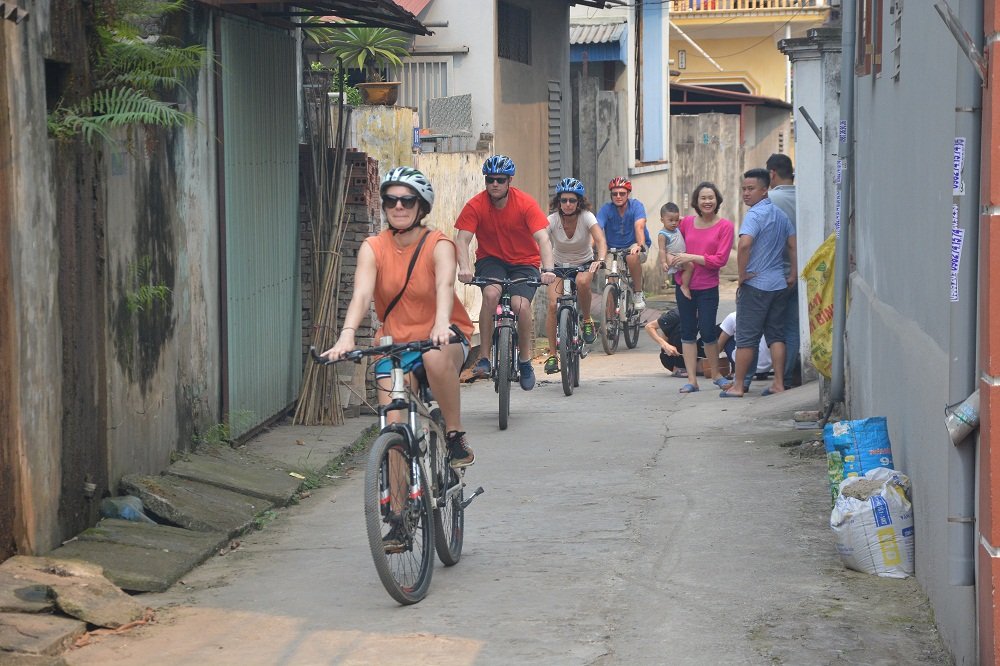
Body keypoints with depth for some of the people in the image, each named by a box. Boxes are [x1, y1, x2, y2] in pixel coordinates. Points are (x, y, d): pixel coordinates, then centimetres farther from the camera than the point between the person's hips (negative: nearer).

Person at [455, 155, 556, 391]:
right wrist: (464, 267, -39)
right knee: (491, 293, -32)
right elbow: (462, 239, -19)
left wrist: (547, 269, -39)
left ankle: (525, 360, -3)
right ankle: (483, 358, -24)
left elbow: (543, 239, -23)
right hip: (491, 259, 1)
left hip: (524, 263, -1)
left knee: (520, 304, -27)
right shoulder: (476, 205, -12)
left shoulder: (526, 204, -15)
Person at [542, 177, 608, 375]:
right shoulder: (552, 220, -18)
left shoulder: (586, 217, -20)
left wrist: (600, 260, -53)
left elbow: (600, 241, -33)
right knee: (553, 305, -19)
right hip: (559, 265, 1)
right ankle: (552, 355, -9)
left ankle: (587, 320, -9)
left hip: (584, 264, -1)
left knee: (582, 282, -36)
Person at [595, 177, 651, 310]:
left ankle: (639, 294, -19)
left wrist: (640, 245, -48)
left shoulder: (636, 206, -12)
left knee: (632, 257, -37)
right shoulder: (606, 209, -9)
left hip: (634, 246, -2)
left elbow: (639, 227, -29)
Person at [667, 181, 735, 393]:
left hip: (708, 288, -4)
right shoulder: (686, 222, 4)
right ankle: (692, 380, 10)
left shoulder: (725, 226, -7)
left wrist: (691, 257, -15)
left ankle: (715, 373, 20)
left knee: (707, 332, -3)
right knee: (688, 332, 5)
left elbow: (720, 259, -12)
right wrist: (672, 259, 1)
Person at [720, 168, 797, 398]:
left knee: (746, 336, -1)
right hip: (779, 284, 7)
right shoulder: (780, 214, 12)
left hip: (755, 284, -7)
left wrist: (742, 274, -18)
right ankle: (779, 383, 8)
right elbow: (794, 245, 11)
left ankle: (738, 386, 4)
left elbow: (745, 244, -28)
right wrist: (793, 275, 12)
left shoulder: (755, 214, -14)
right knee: (776, 334, 11)